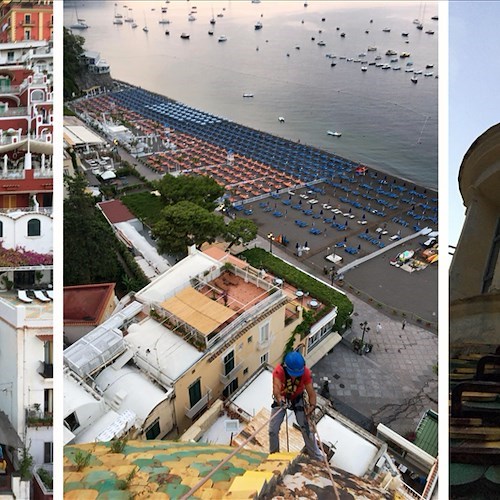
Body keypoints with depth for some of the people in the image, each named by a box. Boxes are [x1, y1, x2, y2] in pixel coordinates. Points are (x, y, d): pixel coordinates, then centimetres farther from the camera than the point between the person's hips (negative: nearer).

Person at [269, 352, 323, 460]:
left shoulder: (306, 372, -30)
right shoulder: (279, 371, -36)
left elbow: (311, 392, -28)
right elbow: (276, 387, -49)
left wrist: (312, 406, -46)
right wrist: (279, 399, -70)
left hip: (297, 399, 0)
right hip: (281, 400, 0)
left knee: (306, 428, -5)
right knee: (273, 430, -1)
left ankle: (318, 458, 13)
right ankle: (274, 455, 25)